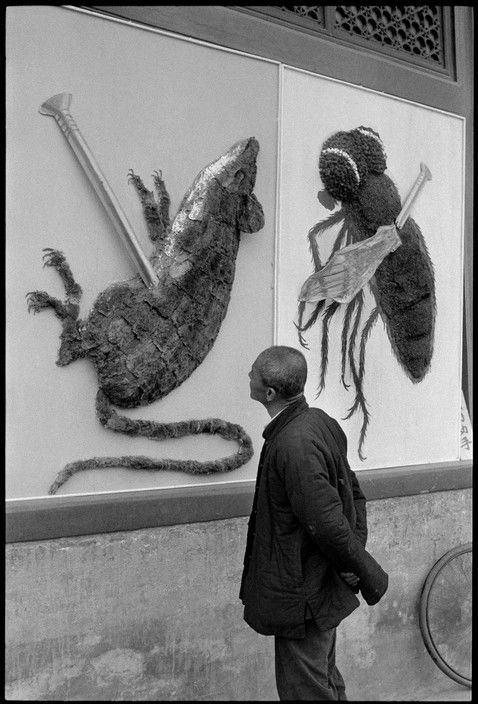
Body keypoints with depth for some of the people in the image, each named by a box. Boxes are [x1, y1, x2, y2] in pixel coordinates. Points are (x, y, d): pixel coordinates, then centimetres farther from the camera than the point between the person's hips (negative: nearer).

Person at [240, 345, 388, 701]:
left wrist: (368, 574, -15)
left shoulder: (293, 446, -29)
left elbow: (329, 524, -28)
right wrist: (357, 548, 8)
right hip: (323, 587, 9)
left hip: (302, 597, -9)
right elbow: (355, 494, 9)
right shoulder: (319, 421, 1)